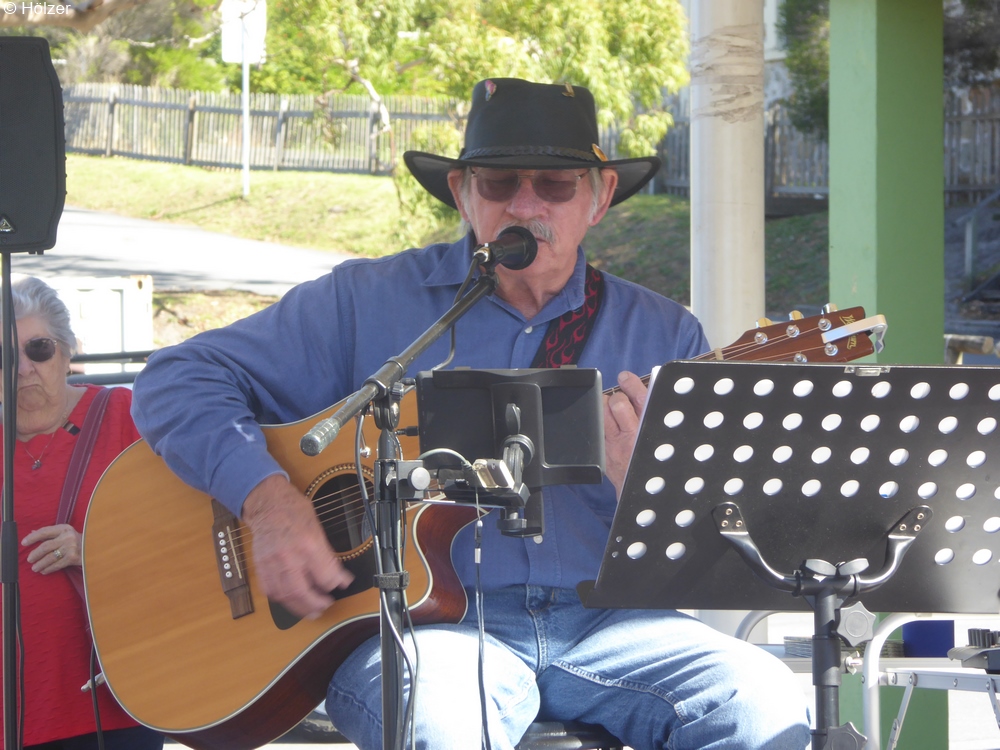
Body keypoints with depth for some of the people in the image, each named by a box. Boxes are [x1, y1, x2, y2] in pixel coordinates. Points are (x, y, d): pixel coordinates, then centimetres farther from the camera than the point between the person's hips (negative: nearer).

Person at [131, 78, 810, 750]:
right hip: (425, 622, -3)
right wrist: (269, 499, -12)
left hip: (602, 621, 3)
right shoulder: (369, 304, 8)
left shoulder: (664, 335, 12)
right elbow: (179, 381, 5)